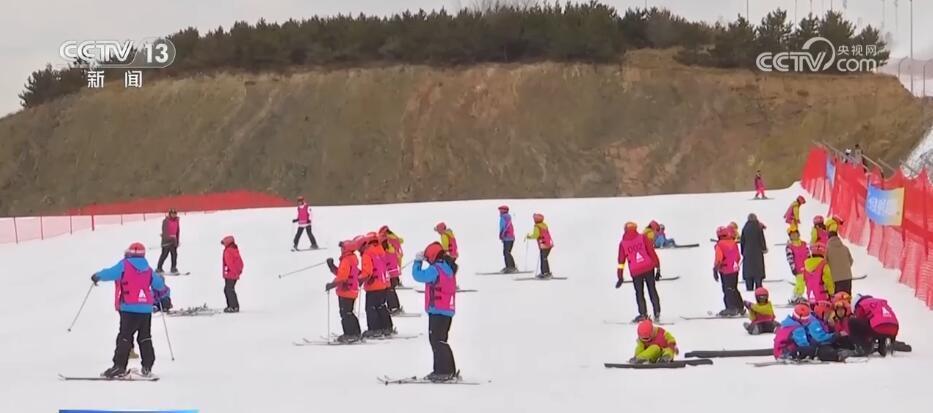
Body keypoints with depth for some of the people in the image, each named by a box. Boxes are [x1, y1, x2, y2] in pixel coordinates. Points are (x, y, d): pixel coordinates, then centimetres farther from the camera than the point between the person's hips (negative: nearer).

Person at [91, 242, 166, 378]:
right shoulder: (148, 269, 10)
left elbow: (110, 273, -9)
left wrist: (96, 276, 11)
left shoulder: (124, 265, -3)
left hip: (129, 308, -5)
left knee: (125, 337, -5)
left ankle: (119, 367, -13)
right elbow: (159, 285, 16)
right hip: (146, 309, 5)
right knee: (145, 337, 15)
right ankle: (147, 366, 15)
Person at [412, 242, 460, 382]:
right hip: (448, 310, 10)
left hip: (438, 311, -10)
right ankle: (449, 370, 18)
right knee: (439, 340, 16)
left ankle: (444, 371, -11)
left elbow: (418, 276, -16)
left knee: (437, 340, -7)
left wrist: (418, 261, -1)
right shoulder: (449, 268, 13)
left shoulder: (436, 269, -16)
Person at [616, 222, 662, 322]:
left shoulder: (623, 243, 3)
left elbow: (621, 260, 4)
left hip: (635, 272, 0)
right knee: (652, 290, 11)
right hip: (648, 268, 0)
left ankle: (643, 314, 3)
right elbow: (652, 252, -2)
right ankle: (657, 313, 8)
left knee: (639, 293, 11)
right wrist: (658, 267, 3)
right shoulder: (642, 238, 1)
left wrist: (620, 277, 7)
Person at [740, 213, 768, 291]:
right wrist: (764, 248, 10)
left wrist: (743, 252, 11)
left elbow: (742, 241, 4)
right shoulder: (759, 227, -6)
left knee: (748, 270, 5)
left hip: (747, 252, 1)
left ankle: (749, 287, 2)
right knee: (758, 269, 4)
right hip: (757, 252, -1)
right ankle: (758, 286, -1)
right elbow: (762, 239, -4)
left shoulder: (745, 228, 0)